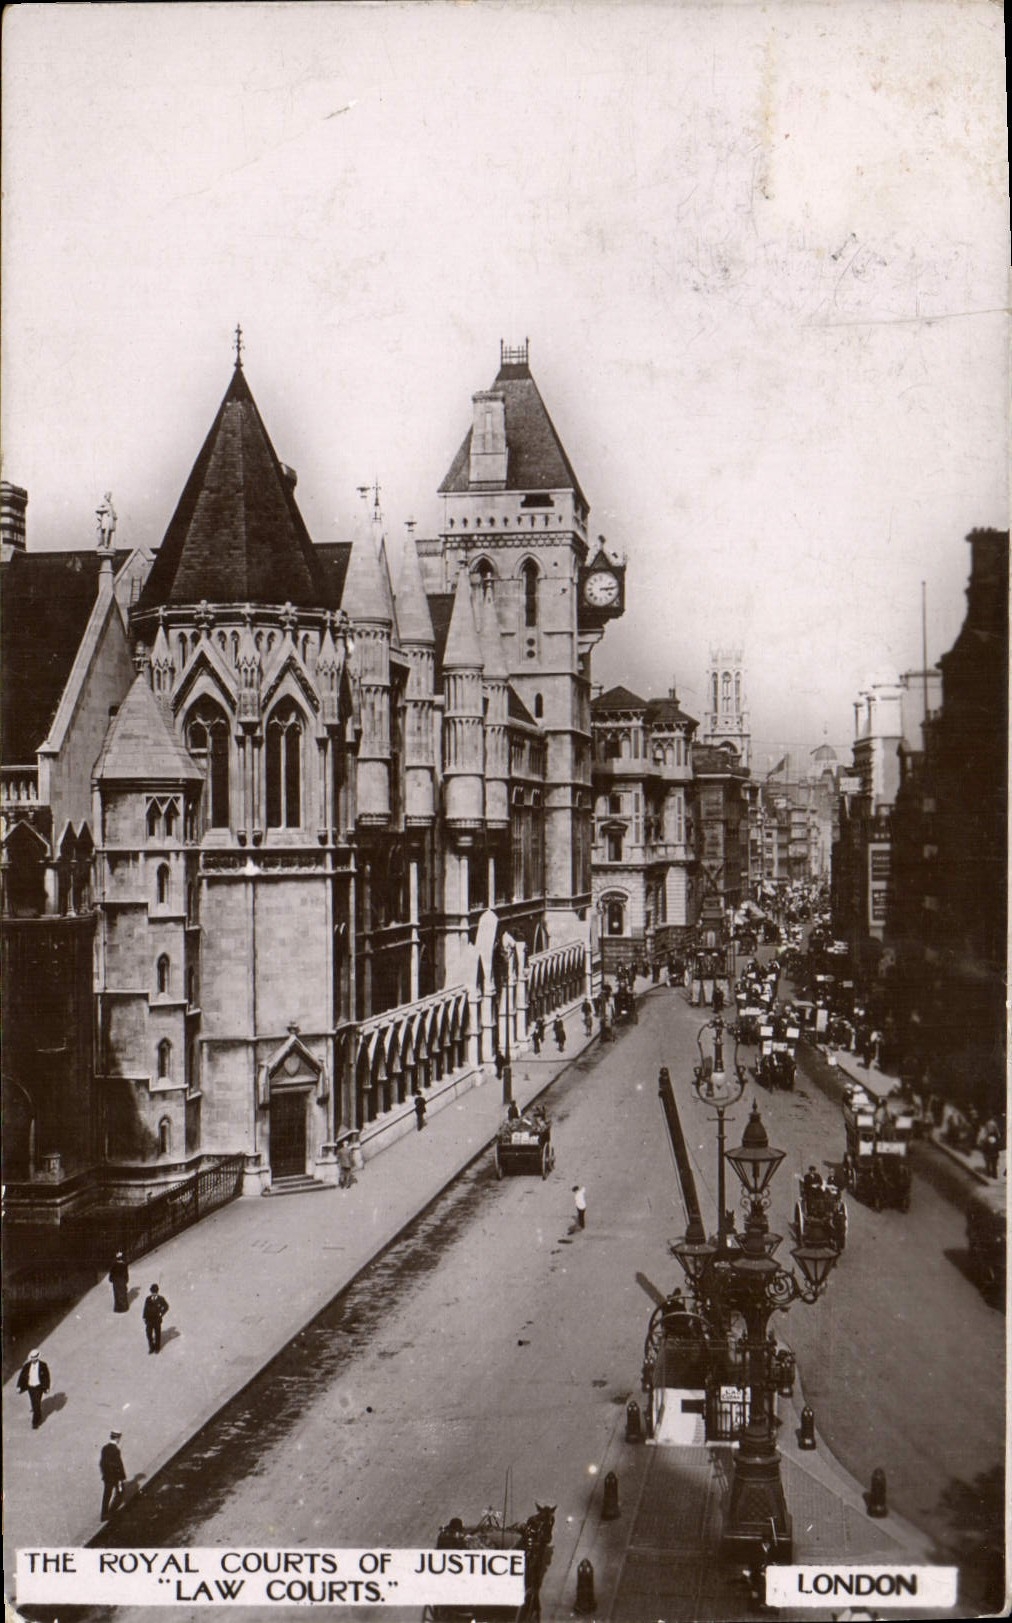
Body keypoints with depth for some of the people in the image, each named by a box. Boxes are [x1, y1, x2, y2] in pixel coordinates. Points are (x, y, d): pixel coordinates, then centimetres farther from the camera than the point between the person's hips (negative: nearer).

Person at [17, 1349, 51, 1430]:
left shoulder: (43, 1365, -11)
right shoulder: (27, 1366, -5)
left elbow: (46, 1376, -5)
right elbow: (22, 1376, -1)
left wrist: (46, 1388, -6)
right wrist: (19, 1387, -7)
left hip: (39, 1387, -4)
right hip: (30, 1387, 4)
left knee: (37, 1405, -6)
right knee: (34, 1404, 16)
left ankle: (35, 1423, 1)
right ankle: (39, 1418, 39)